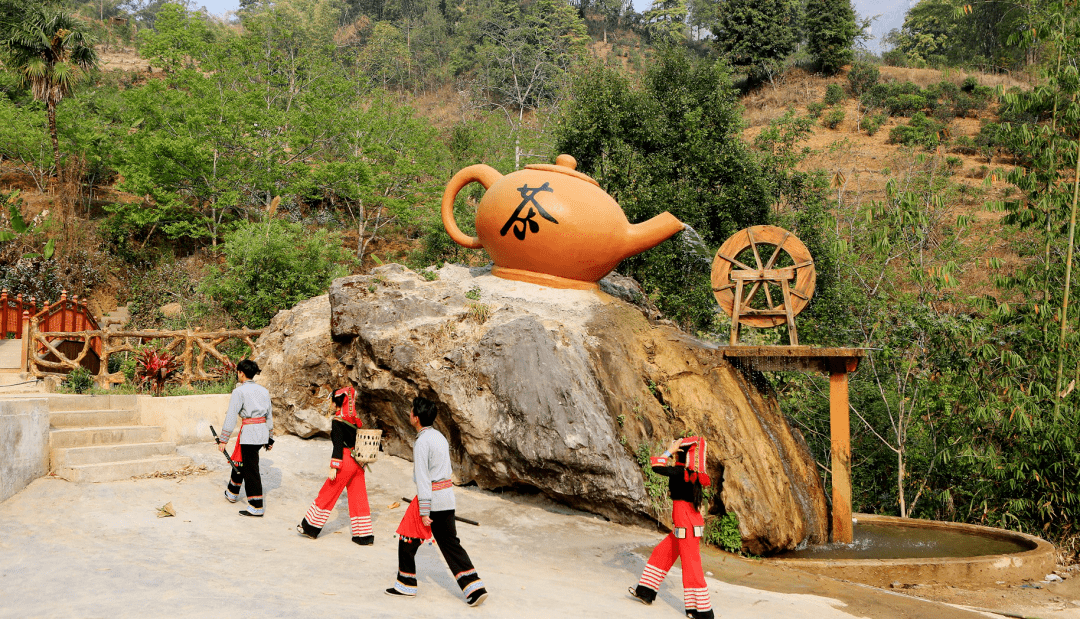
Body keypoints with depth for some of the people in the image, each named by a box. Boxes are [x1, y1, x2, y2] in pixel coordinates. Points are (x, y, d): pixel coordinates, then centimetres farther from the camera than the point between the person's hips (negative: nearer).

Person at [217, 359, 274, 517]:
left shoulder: (239, 391, -9)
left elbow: (231, 417, -12)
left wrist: (223, 439, -9)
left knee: (251, 469, -2)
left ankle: (257, 507, -1)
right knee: (240, 461, 25)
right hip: (263, 430, 7)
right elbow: (269, 415, 15)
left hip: (249, 432, -7)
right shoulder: (263, 390, 11)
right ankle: (232, 493, 41)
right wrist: (270, 438, 23)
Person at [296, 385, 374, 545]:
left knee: (326, 496, 6)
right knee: (358, 498, 9)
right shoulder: (355, 420, 8)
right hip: (358, 463, 7)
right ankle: (364, 536, 10)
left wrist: (334, 467, -16)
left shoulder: (338, 421, -12)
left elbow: (338, 445, -18)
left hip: (345, 462, -7)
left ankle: (310, 527, 17)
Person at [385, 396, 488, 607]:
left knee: (408, 538, 10)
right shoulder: (440, 437, 14)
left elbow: (422, 477, -17)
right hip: (447, 494, 8)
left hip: (431, 495, -8)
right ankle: (475, 588, 0)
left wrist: (424, 511, -18)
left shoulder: (422, 442, -14)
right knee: (450, 542, 9)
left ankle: (406, 584, 20)